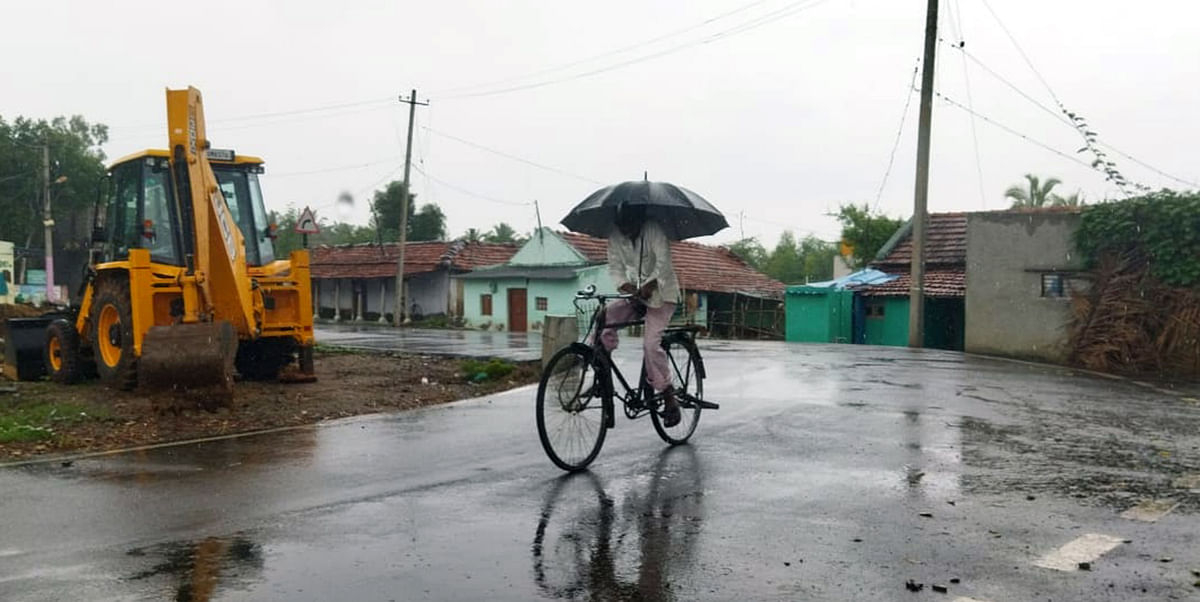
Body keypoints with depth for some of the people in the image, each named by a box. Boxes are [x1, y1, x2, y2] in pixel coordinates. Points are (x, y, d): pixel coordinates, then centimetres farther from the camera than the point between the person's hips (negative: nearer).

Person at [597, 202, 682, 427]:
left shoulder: (655, 231, -20)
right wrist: (625, 285, -25)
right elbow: (615, 266, -5)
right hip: (636, 294, 6)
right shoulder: (615, 235, -5)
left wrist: (649, 286, -42)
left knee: (651, 344, -19)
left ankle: (670, 399, -10)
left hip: (661, 294, -6)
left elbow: (663, 264, -28)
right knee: (604, 316, -17)